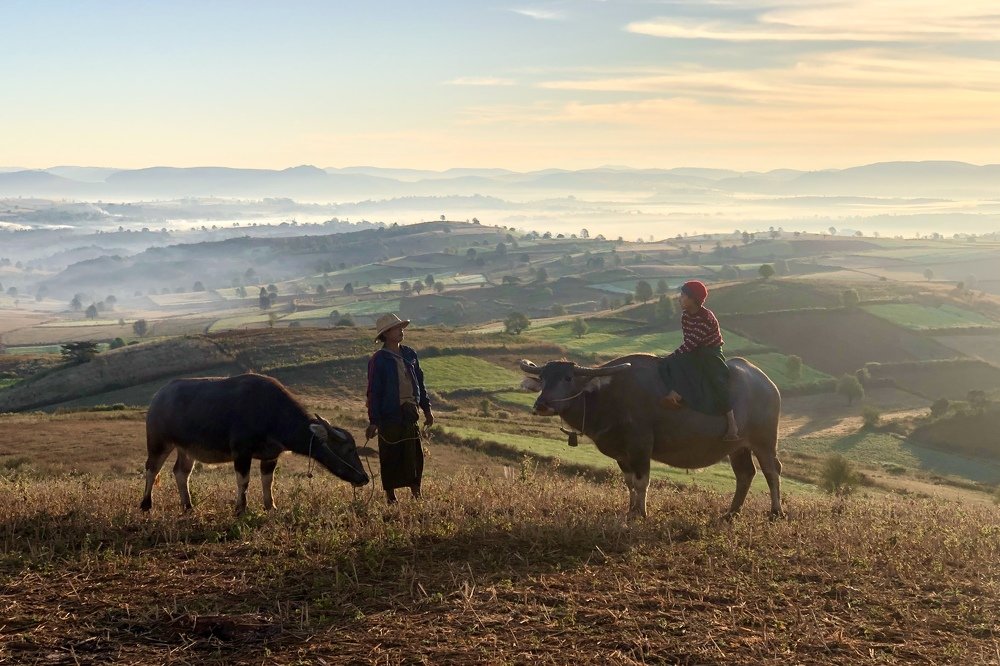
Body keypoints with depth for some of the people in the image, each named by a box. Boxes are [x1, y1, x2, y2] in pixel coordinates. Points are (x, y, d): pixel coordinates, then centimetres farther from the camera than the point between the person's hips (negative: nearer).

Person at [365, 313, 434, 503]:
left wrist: (426, 408, 17)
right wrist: (373, 421, -11)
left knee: (415, 455, 7)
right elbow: (373, 392, -8)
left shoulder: (409, 354, 9)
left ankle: (416, 494, 16)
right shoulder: (378, 360, -8)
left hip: (410, 414, 5)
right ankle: (390, 497, 12)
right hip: (390, 415, -5)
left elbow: (420, 382, 17)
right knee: (390, 457, 2)